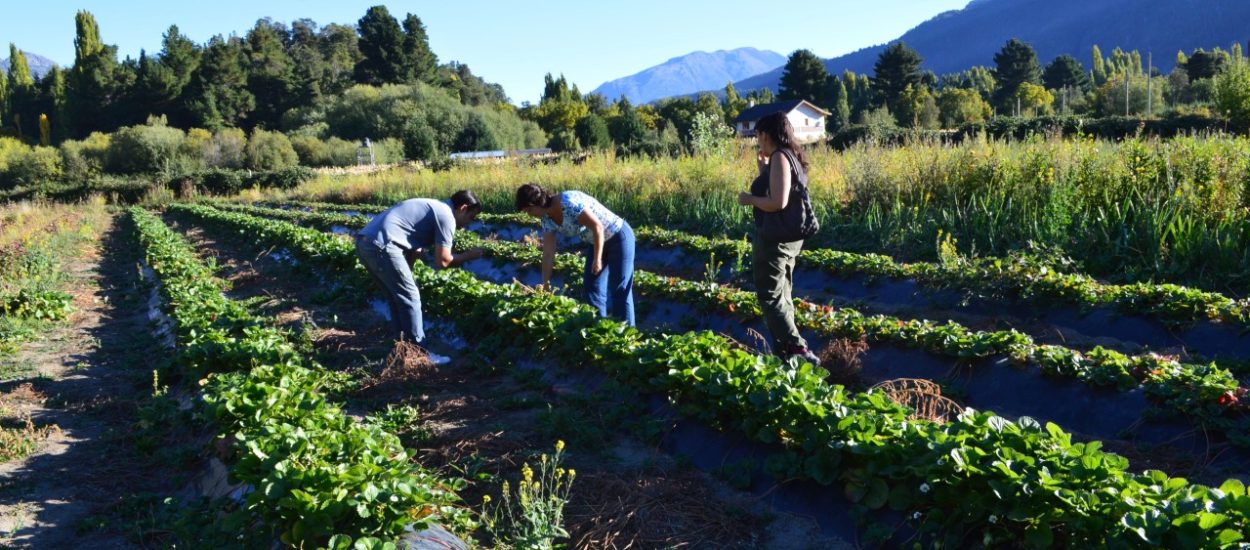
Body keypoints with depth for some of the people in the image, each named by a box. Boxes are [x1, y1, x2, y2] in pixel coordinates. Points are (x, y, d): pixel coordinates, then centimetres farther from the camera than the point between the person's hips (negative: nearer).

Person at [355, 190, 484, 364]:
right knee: (410, 297, 0)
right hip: (380, 245, -10)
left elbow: (414, 250, 30)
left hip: (364, 241, 10)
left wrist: (404, 276, 29)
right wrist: (469, 256, 10)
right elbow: (442, 261, -4)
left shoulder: (433, 208, 27)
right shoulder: (446, 216, -3)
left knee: (397, 295, 21)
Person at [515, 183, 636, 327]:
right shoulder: (547, 219, -3)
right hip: (598, 242, 9)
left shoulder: (568, 203, -29)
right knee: (592, 288, 10)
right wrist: (545, 285, -1)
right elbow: (548, 254, 0)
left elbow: (597, 226, -27)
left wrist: (597, 258, -19)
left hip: (619, 237, -9)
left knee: (620, 291, -5)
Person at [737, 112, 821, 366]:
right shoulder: (790, 155, 11)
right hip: (786, 236, 10)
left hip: (776, 238, -10)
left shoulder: (779, 157, -18)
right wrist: (763, 168, 14)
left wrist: (749, 199, -13)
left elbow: (778, 203, -26)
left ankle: (798, 350, -5)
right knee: (781, 295, 16)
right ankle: (784, 351, 23)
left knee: (770, 297, -3)